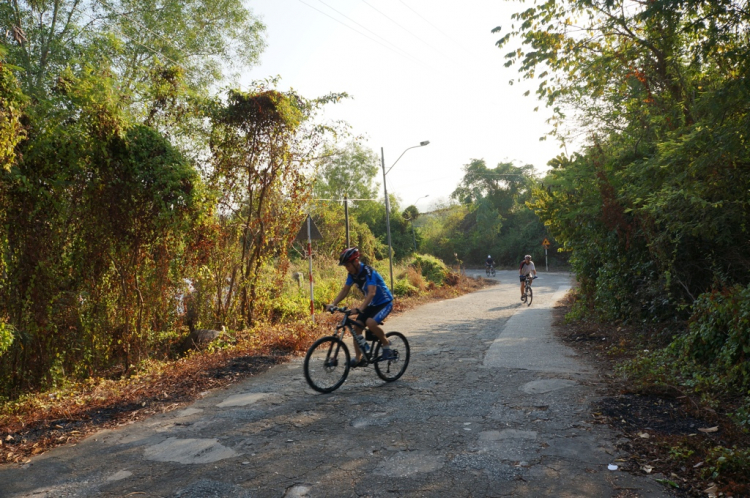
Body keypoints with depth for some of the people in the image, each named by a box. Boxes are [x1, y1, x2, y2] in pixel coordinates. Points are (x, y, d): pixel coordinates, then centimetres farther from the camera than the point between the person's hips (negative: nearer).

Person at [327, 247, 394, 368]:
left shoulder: (368, 272, -28)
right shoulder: (352, 273, -5)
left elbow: (371, 293, -38)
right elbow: (345, 290, 1)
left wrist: (359, 309, -50)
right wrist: (333, 304, -12)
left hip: (384, 303, -8)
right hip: (371, 304, 8)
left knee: (370, 323, -31)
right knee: (357, 327, -5)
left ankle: (386, 345, -8)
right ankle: (358, 358, 7)